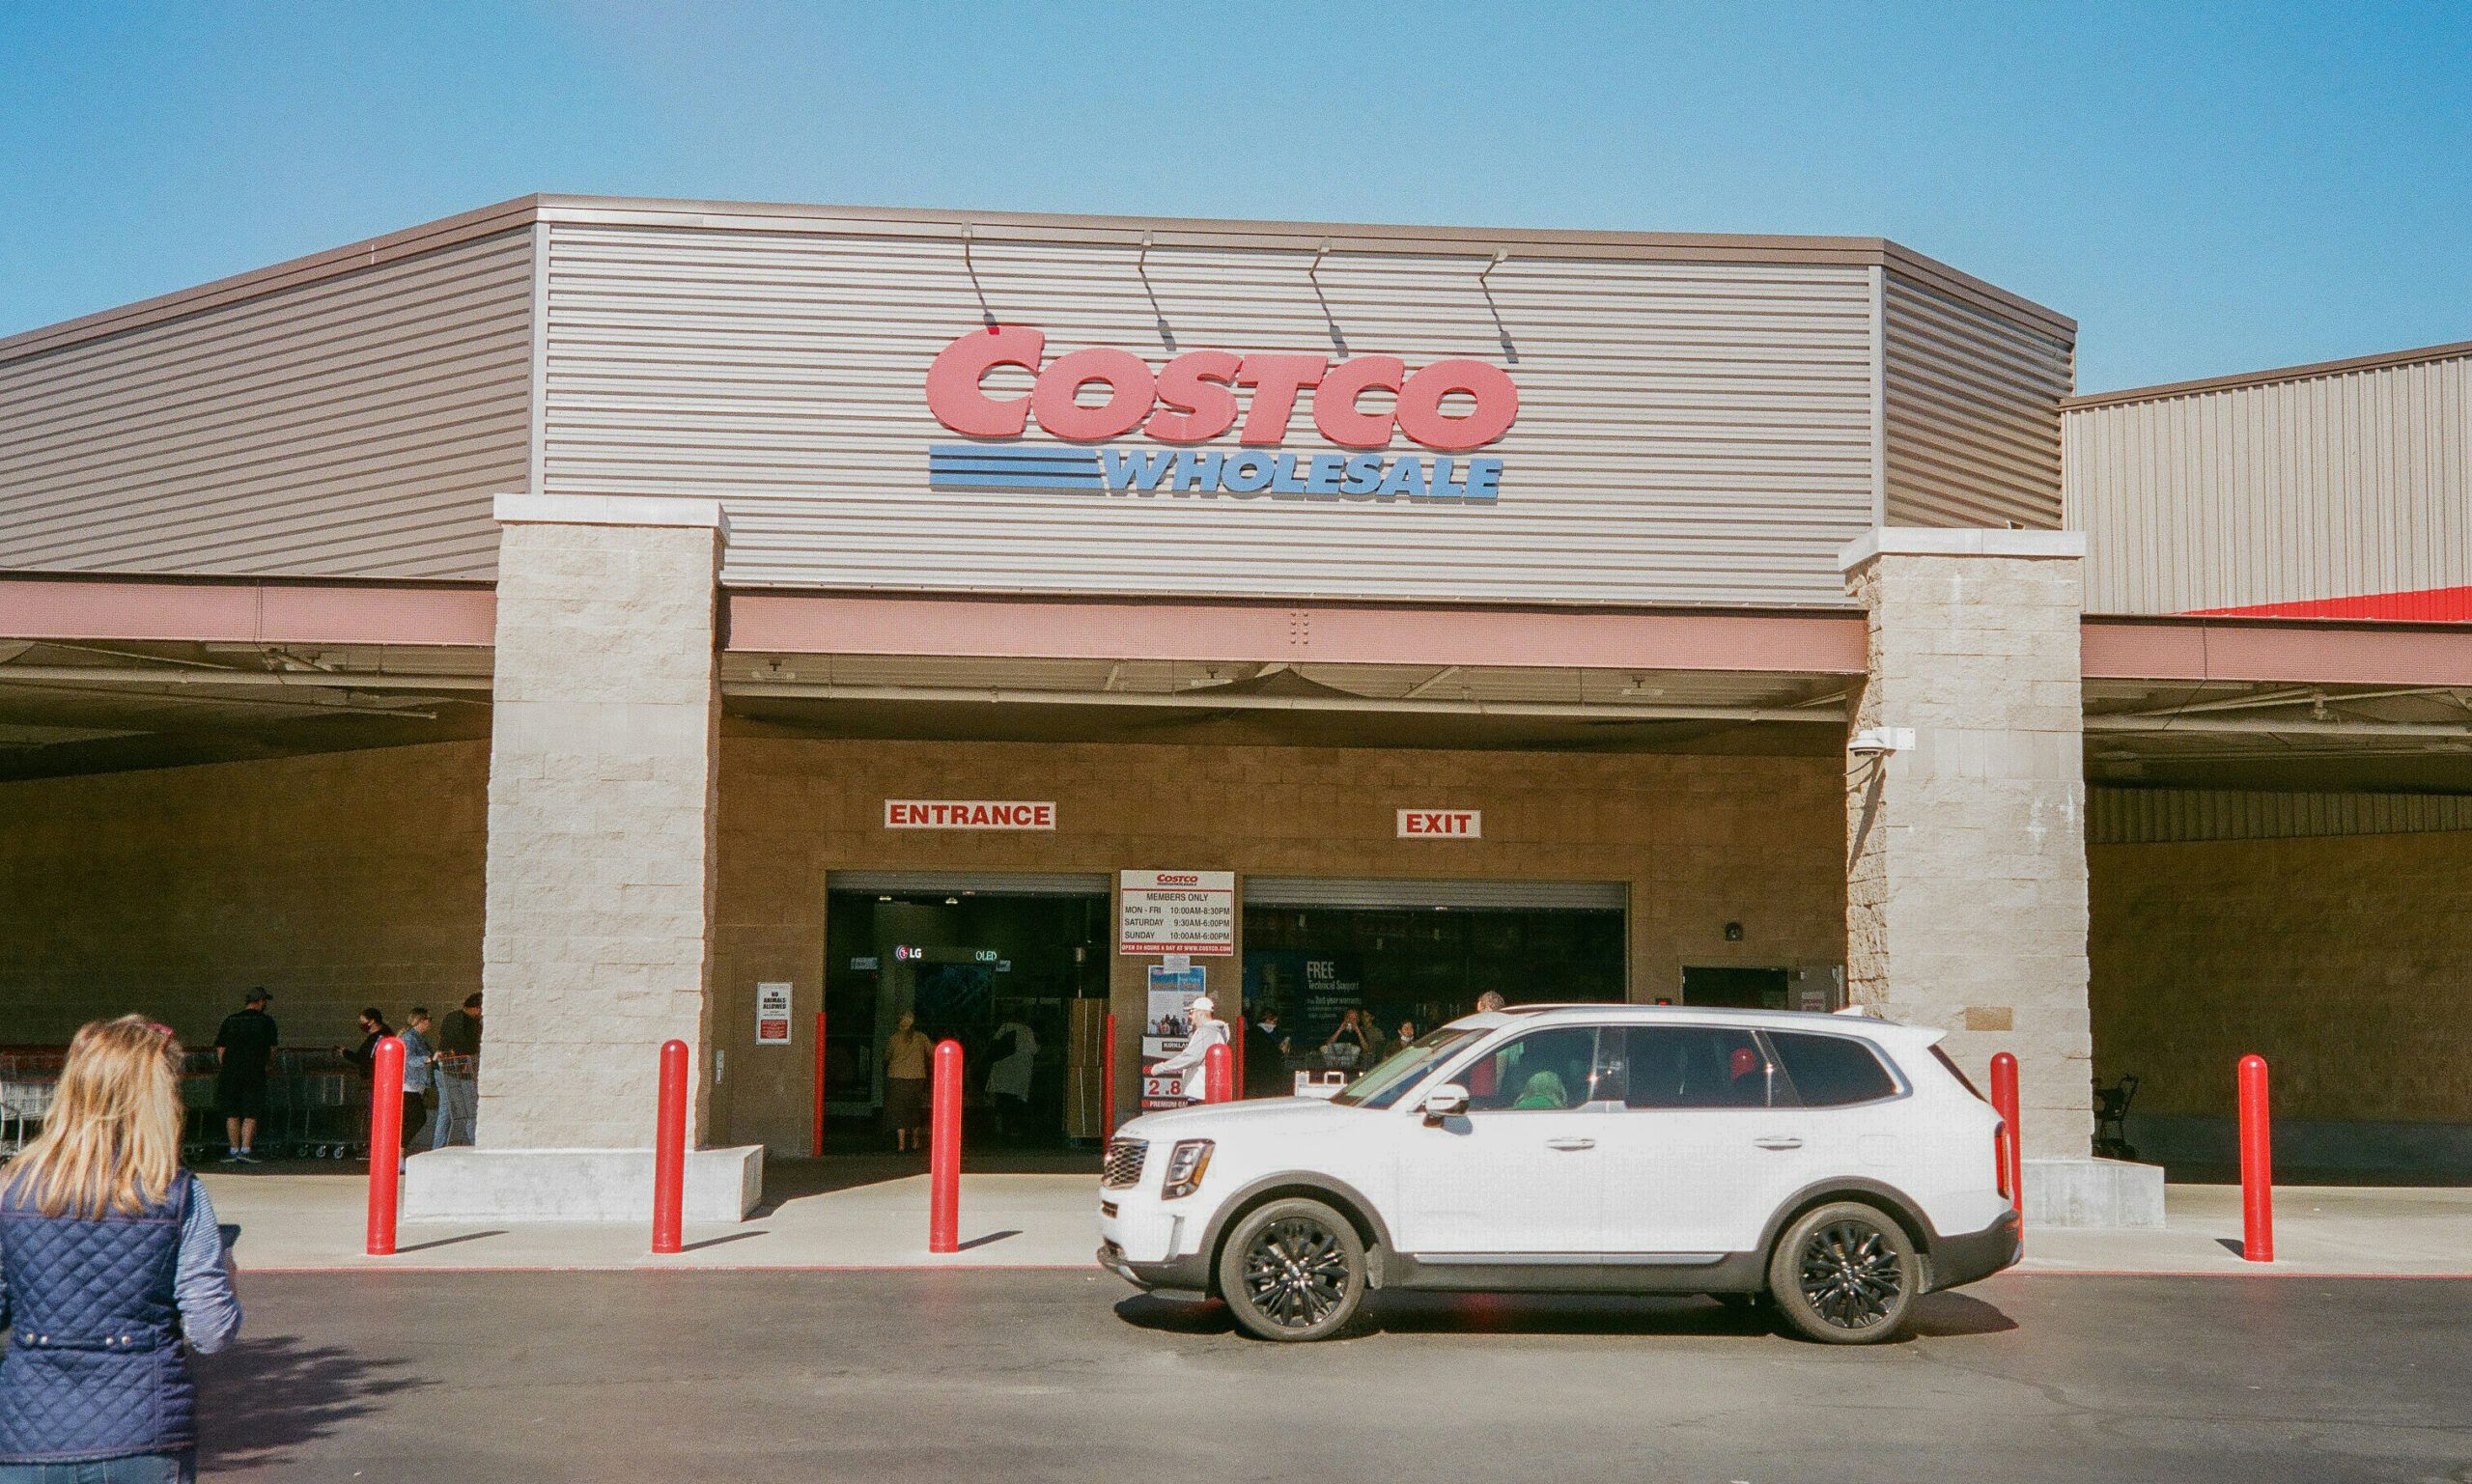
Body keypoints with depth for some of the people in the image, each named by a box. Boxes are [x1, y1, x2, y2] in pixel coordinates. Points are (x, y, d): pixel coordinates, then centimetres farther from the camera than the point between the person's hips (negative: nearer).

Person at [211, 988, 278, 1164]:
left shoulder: (230, 1020, 9)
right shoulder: (266, 1021, 3)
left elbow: (220, 1049, 7)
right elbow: (272, 1050, 8)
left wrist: (224, 1069, 16)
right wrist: (267, 1061, 27)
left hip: (230, 1072, 2)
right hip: (254, 1073, -2)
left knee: (232, 1114, 10)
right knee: (250, 1114, 1)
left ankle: (233, 1150, 11)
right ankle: (246, 1149, -8)